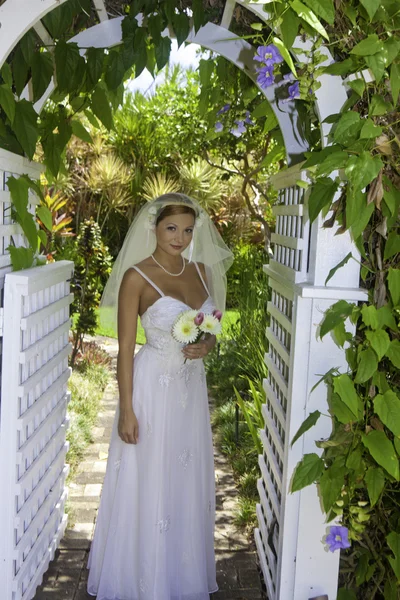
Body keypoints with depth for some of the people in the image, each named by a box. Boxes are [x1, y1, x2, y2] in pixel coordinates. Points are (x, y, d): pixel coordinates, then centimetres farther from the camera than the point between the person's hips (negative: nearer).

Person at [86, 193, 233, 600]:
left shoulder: (202, 271, 5)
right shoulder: (137, 276, -11)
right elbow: (125, 349, -11)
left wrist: (208, 345, -8)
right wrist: (127, 410, -14)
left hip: (191, 387, 6)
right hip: (152, 387, -5)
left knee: (186, 481, 15)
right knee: (147, 482, 6)